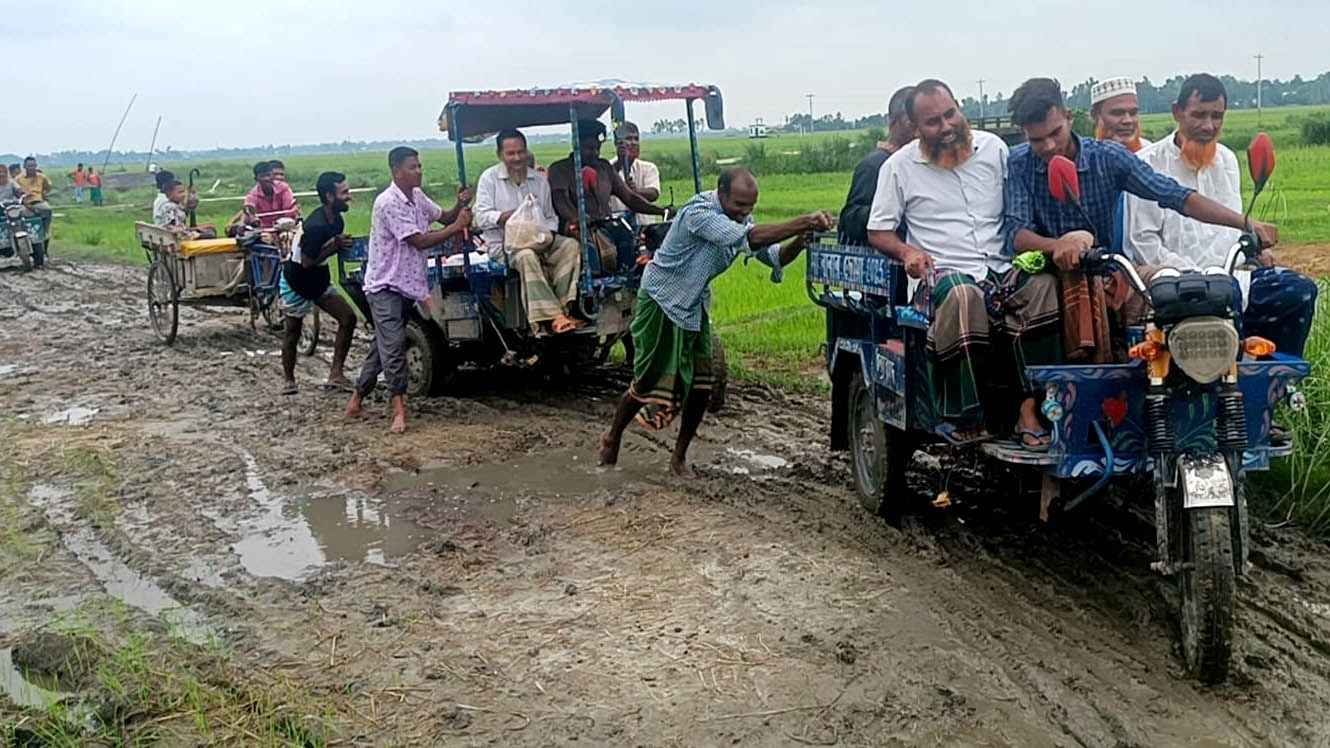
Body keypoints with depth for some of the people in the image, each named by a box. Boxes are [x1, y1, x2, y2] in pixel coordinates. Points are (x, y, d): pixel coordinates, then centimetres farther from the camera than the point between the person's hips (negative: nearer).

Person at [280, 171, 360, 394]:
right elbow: (307, 262, -27)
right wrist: (336, 245, -24)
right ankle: (289, 380, 26)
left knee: (348, 317, -4)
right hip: (295, 283, -8)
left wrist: (342, 245, -11)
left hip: (319, 281, 8)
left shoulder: (336, 220, -3)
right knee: (293, 332, 8)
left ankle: (335, 374, 0)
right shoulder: (315, 226, -30)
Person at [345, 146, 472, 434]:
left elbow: (443, 216, 17)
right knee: (393, 345, -14)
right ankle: (399, 409, -15)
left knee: (384, 345, 15)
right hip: (385, 284, -9)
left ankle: (358, 397, 26)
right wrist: (457, 226, -16)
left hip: (407, 283, 9)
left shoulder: (417, 196, 8)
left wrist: (460, 205, -4)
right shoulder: (388, 203, -19)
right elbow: (419, 241, -20)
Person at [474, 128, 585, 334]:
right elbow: (481, 217, -5)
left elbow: (551, 217, 20)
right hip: (507, 244, -4)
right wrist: (505, 216, -23)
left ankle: (563, 308, -34)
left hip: (540, 240, 4)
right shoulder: (489, 178, 5)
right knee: (527, 256, -37)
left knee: (571, 246, -23)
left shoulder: (540, 179, 18)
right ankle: (553, 316, -43)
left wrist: (549, 235, -2)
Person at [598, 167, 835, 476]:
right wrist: (803, 222, -46)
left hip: (694, 305, 7)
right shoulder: (699, 213, -30)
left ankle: (679, 456, 15)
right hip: (661, 301, -7)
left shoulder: (739, 218, -4)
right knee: (649, 381, -2)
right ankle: (612, 438, 23)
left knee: (701, 385, 0)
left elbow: (774, 256, -8)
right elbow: (750, 238, -42)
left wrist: (798, 242, -30)